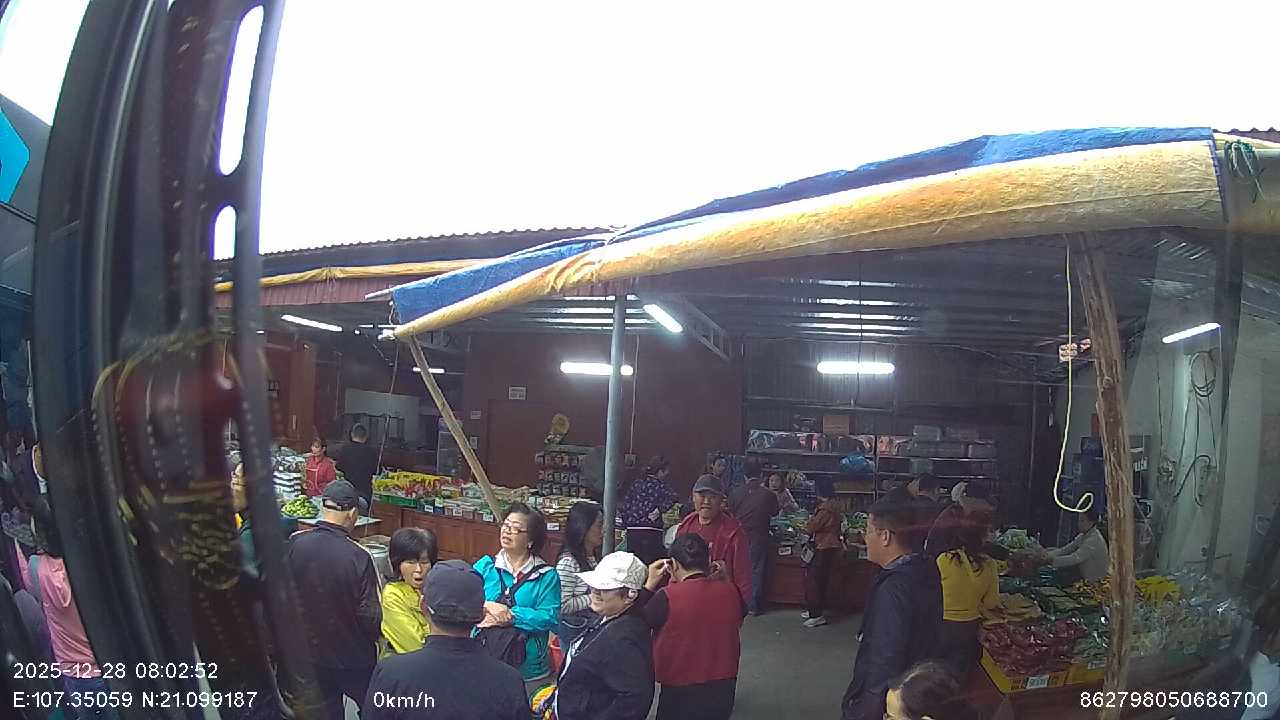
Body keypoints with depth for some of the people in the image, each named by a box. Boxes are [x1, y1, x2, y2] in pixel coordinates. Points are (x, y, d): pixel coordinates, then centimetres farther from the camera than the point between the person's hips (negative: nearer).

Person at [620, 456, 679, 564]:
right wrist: (659, 510, -11)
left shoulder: (636, 484, 11)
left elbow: (625, 506, 10)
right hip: (652, 532, -5)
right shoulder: (659, 485, -2)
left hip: (632, 531, 5)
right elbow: (673, 498, -20)